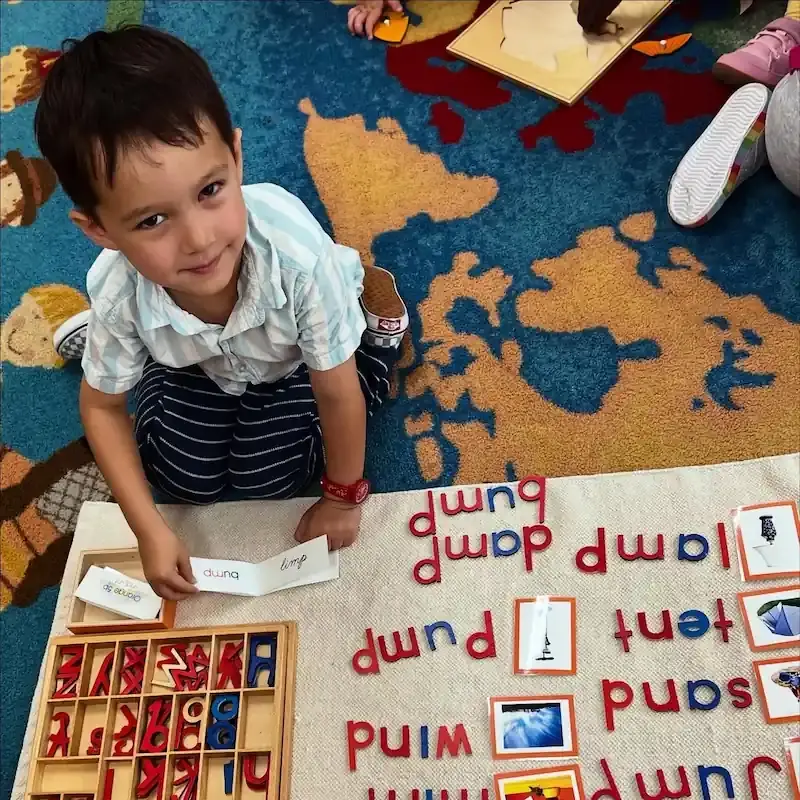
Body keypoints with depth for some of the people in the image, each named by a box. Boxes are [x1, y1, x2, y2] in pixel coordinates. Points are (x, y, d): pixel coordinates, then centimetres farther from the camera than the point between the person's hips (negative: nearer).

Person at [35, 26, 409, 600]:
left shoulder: (297, 255, -47)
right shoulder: (118, 292, -35)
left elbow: (337, 394, -30)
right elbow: (102, 407, -14)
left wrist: (343, 497, -13)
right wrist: (150, 530, -16)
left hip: (291, 356, -1)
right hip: (196, 361, 2)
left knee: (264, 478, -6)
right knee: (185, 477, 0)